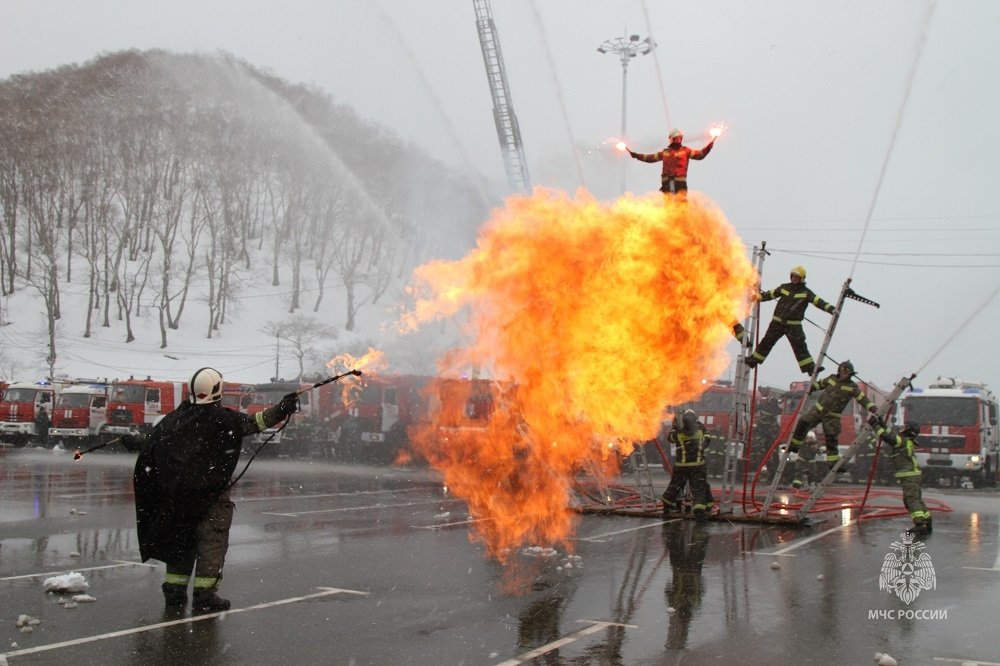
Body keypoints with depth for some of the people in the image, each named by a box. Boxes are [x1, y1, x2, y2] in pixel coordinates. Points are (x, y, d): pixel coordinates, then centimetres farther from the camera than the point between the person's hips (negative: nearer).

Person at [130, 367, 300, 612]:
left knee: (180, 537, 17)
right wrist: (280, 410, -22)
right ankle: (204, 594, -3)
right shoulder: (221, 417, -11)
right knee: (213, 539, 0)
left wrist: (134, 440, 36)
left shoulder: (176, 417, 6)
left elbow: (154, 438, 18)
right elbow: (252, 423, -21)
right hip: (211, 493, -6)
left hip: (176, 493, 6)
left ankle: (174, 591, 20)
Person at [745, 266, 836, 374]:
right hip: (777, 322, 3)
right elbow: (770, 294, 13)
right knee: (766, 342, 10)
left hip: (794, 325, -2)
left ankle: (810, 367, -11)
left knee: (800, 346, -9)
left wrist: (831, 309, -25)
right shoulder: (784, 288, 5)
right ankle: (753, 360, 22)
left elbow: (818, 301, -11)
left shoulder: (806, 292, -2)